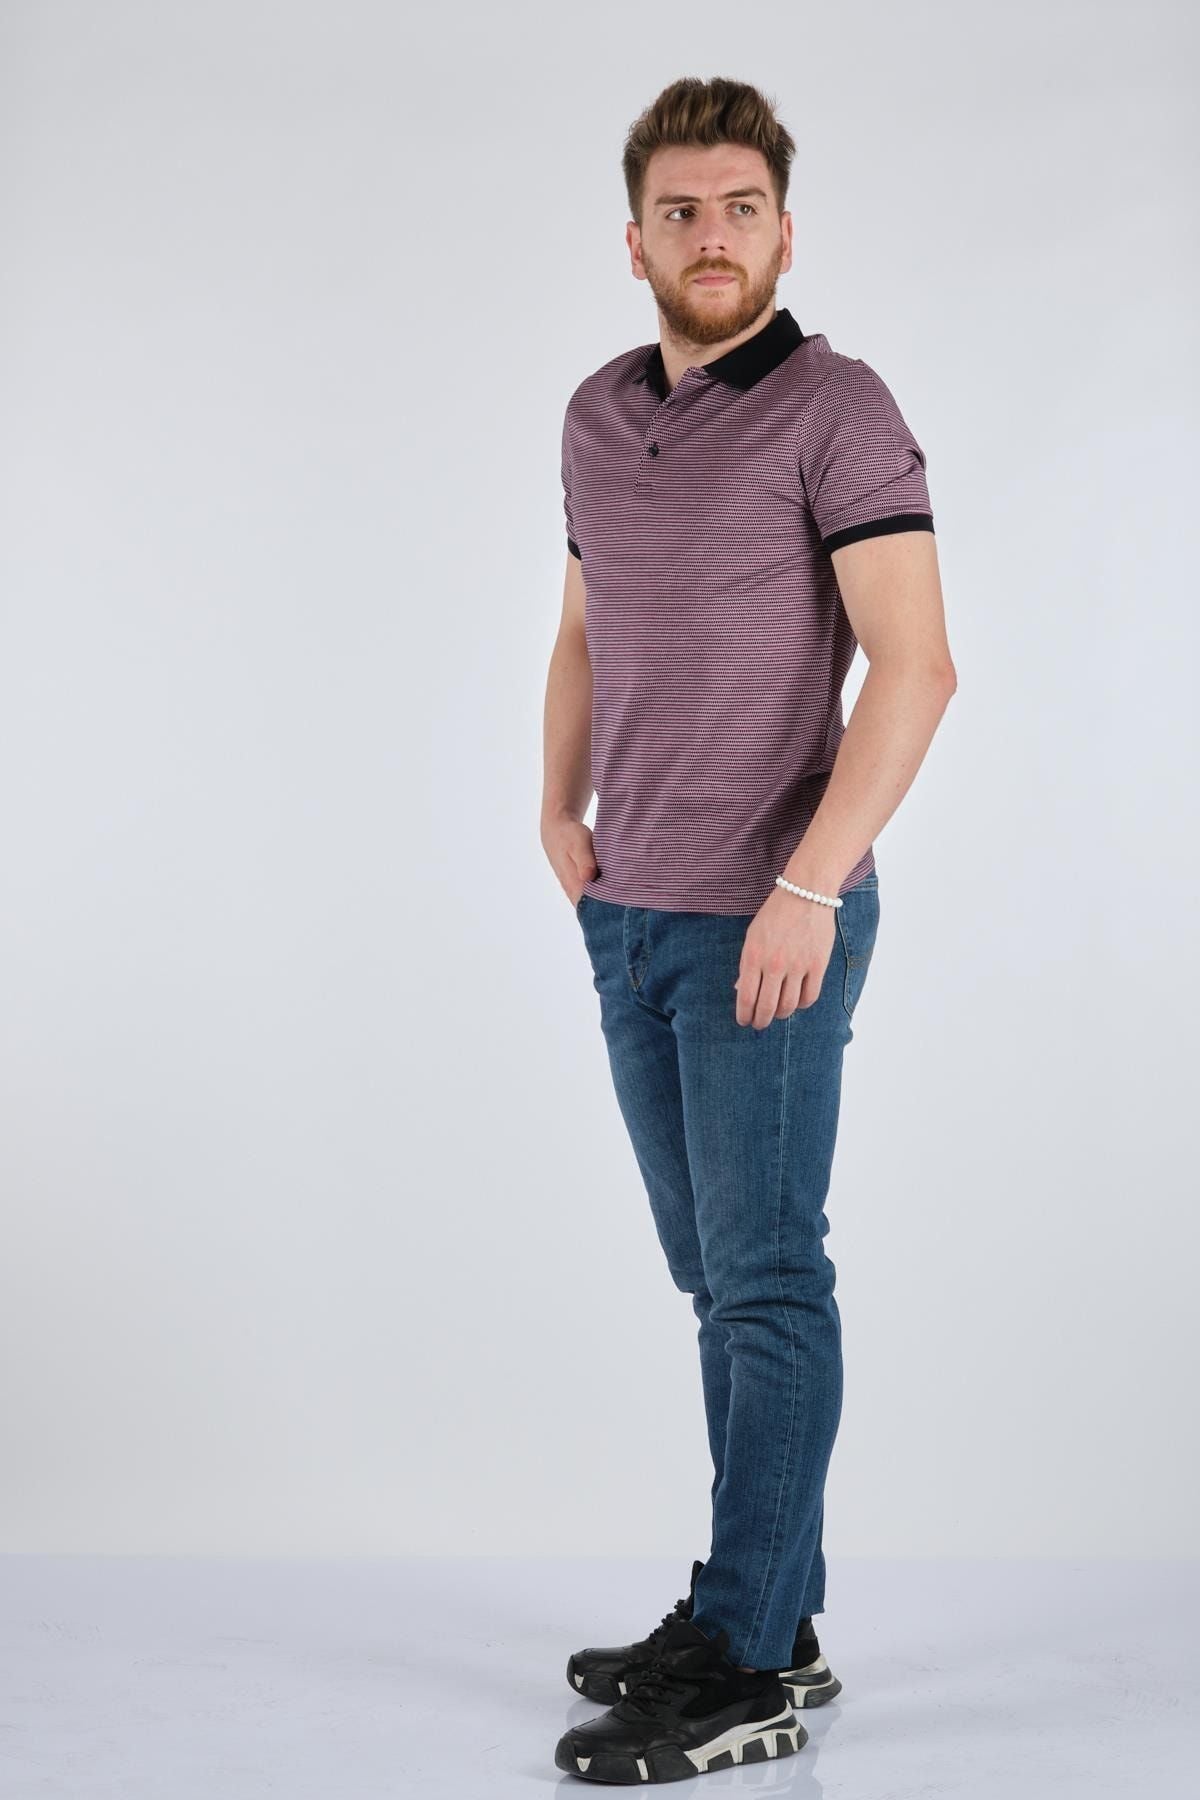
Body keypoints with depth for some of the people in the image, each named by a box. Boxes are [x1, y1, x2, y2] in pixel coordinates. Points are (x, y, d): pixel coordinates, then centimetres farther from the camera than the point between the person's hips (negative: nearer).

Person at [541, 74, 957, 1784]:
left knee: (765, 1278, -2)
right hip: (631, 920, 7)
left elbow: (914, 665, -17)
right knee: (716, 1273, 12)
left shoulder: (835, 408, -10)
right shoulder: (600, 413, 12)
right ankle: (775, 1614, 24)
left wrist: (808, 886, -22)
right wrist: (562, 809, 9)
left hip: (771, 921, -7)